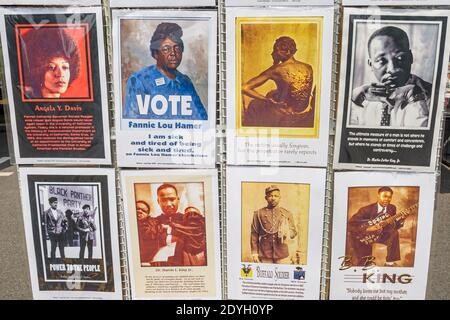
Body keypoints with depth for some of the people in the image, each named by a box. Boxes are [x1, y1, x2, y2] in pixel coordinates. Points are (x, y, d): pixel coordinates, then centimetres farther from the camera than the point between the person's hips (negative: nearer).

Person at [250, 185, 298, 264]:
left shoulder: (287, 214, 7)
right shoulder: (258, 214, 4)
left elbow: (294, 232, 10)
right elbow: (254, 234, 3)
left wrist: (287, 233, -13)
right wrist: (254, 253, -2)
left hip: (282, 254, 1)